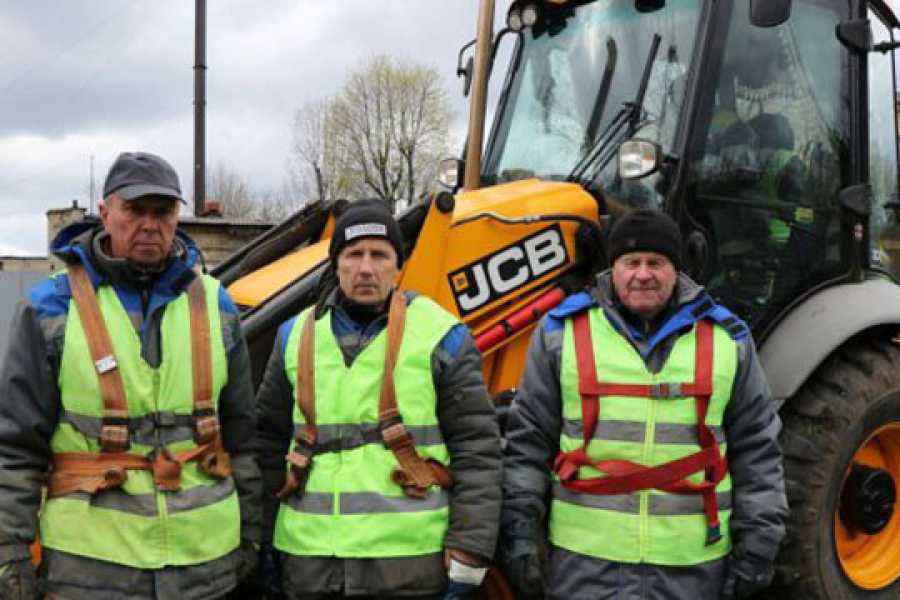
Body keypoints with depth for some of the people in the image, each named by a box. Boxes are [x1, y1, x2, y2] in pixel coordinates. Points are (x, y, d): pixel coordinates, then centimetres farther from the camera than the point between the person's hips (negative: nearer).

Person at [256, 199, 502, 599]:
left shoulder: (440, 337, -4)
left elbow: (477, 450, -5)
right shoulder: (296, 337, 7)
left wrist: (467, 559, -8)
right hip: (309, 562, 3)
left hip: (410, 565, -3)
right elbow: (270, 443, 14)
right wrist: (263, 541, 13)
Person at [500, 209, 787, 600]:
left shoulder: (726, 339, 4)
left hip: (691, 563, 1)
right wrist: (519, 531, -2)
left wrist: (757, 544, 4)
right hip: (584, 557, -1)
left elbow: (757, 450, 8)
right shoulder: (564, 331, 0)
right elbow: (527, 439, 3)